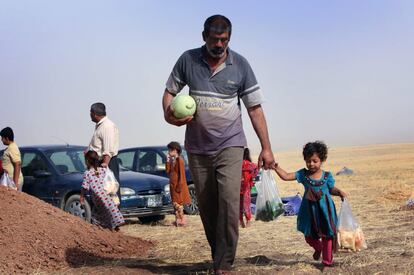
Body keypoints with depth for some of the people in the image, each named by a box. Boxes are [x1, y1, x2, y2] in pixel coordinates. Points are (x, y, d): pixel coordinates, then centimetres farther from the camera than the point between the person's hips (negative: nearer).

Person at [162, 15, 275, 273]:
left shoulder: (240, 65, -4)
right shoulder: (188, 60, -1)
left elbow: (255, 108, -1)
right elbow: (170, 91, 8)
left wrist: (266, 148, -4)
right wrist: (169, 114, -15)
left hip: (230, 145, -2)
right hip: (197, 147, 2)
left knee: (229, 201, -16)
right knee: (206, 206, 9)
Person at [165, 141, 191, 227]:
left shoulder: (179, 159, -11)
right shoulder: (172, 160, 14)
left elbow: (181, 173, -15)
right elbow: (168, 171, 10)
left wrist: (179, 185, -19)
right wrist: (168, 161, 2)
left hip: (178, 185, -9)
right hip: (173, 185, 9)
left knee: (178, 203, -10)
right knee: (175, 203, 10)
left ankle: (181, 221, -8)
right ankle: (178, 220, 15)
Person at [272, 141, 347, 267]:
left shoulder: (327, 176, -7)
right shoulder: (303, 174, -6)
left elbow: (332, 189, 6)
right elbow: (286, 176, -10)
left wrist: (340, 192, -13)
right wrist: (276, 167, -22)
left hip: (325, 209, -2)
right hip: (309, 211, 2)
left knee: (327, 235, 5)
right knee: (309, 236, 11)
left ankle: (327, 260, 20)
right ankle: (318, 248, 45)